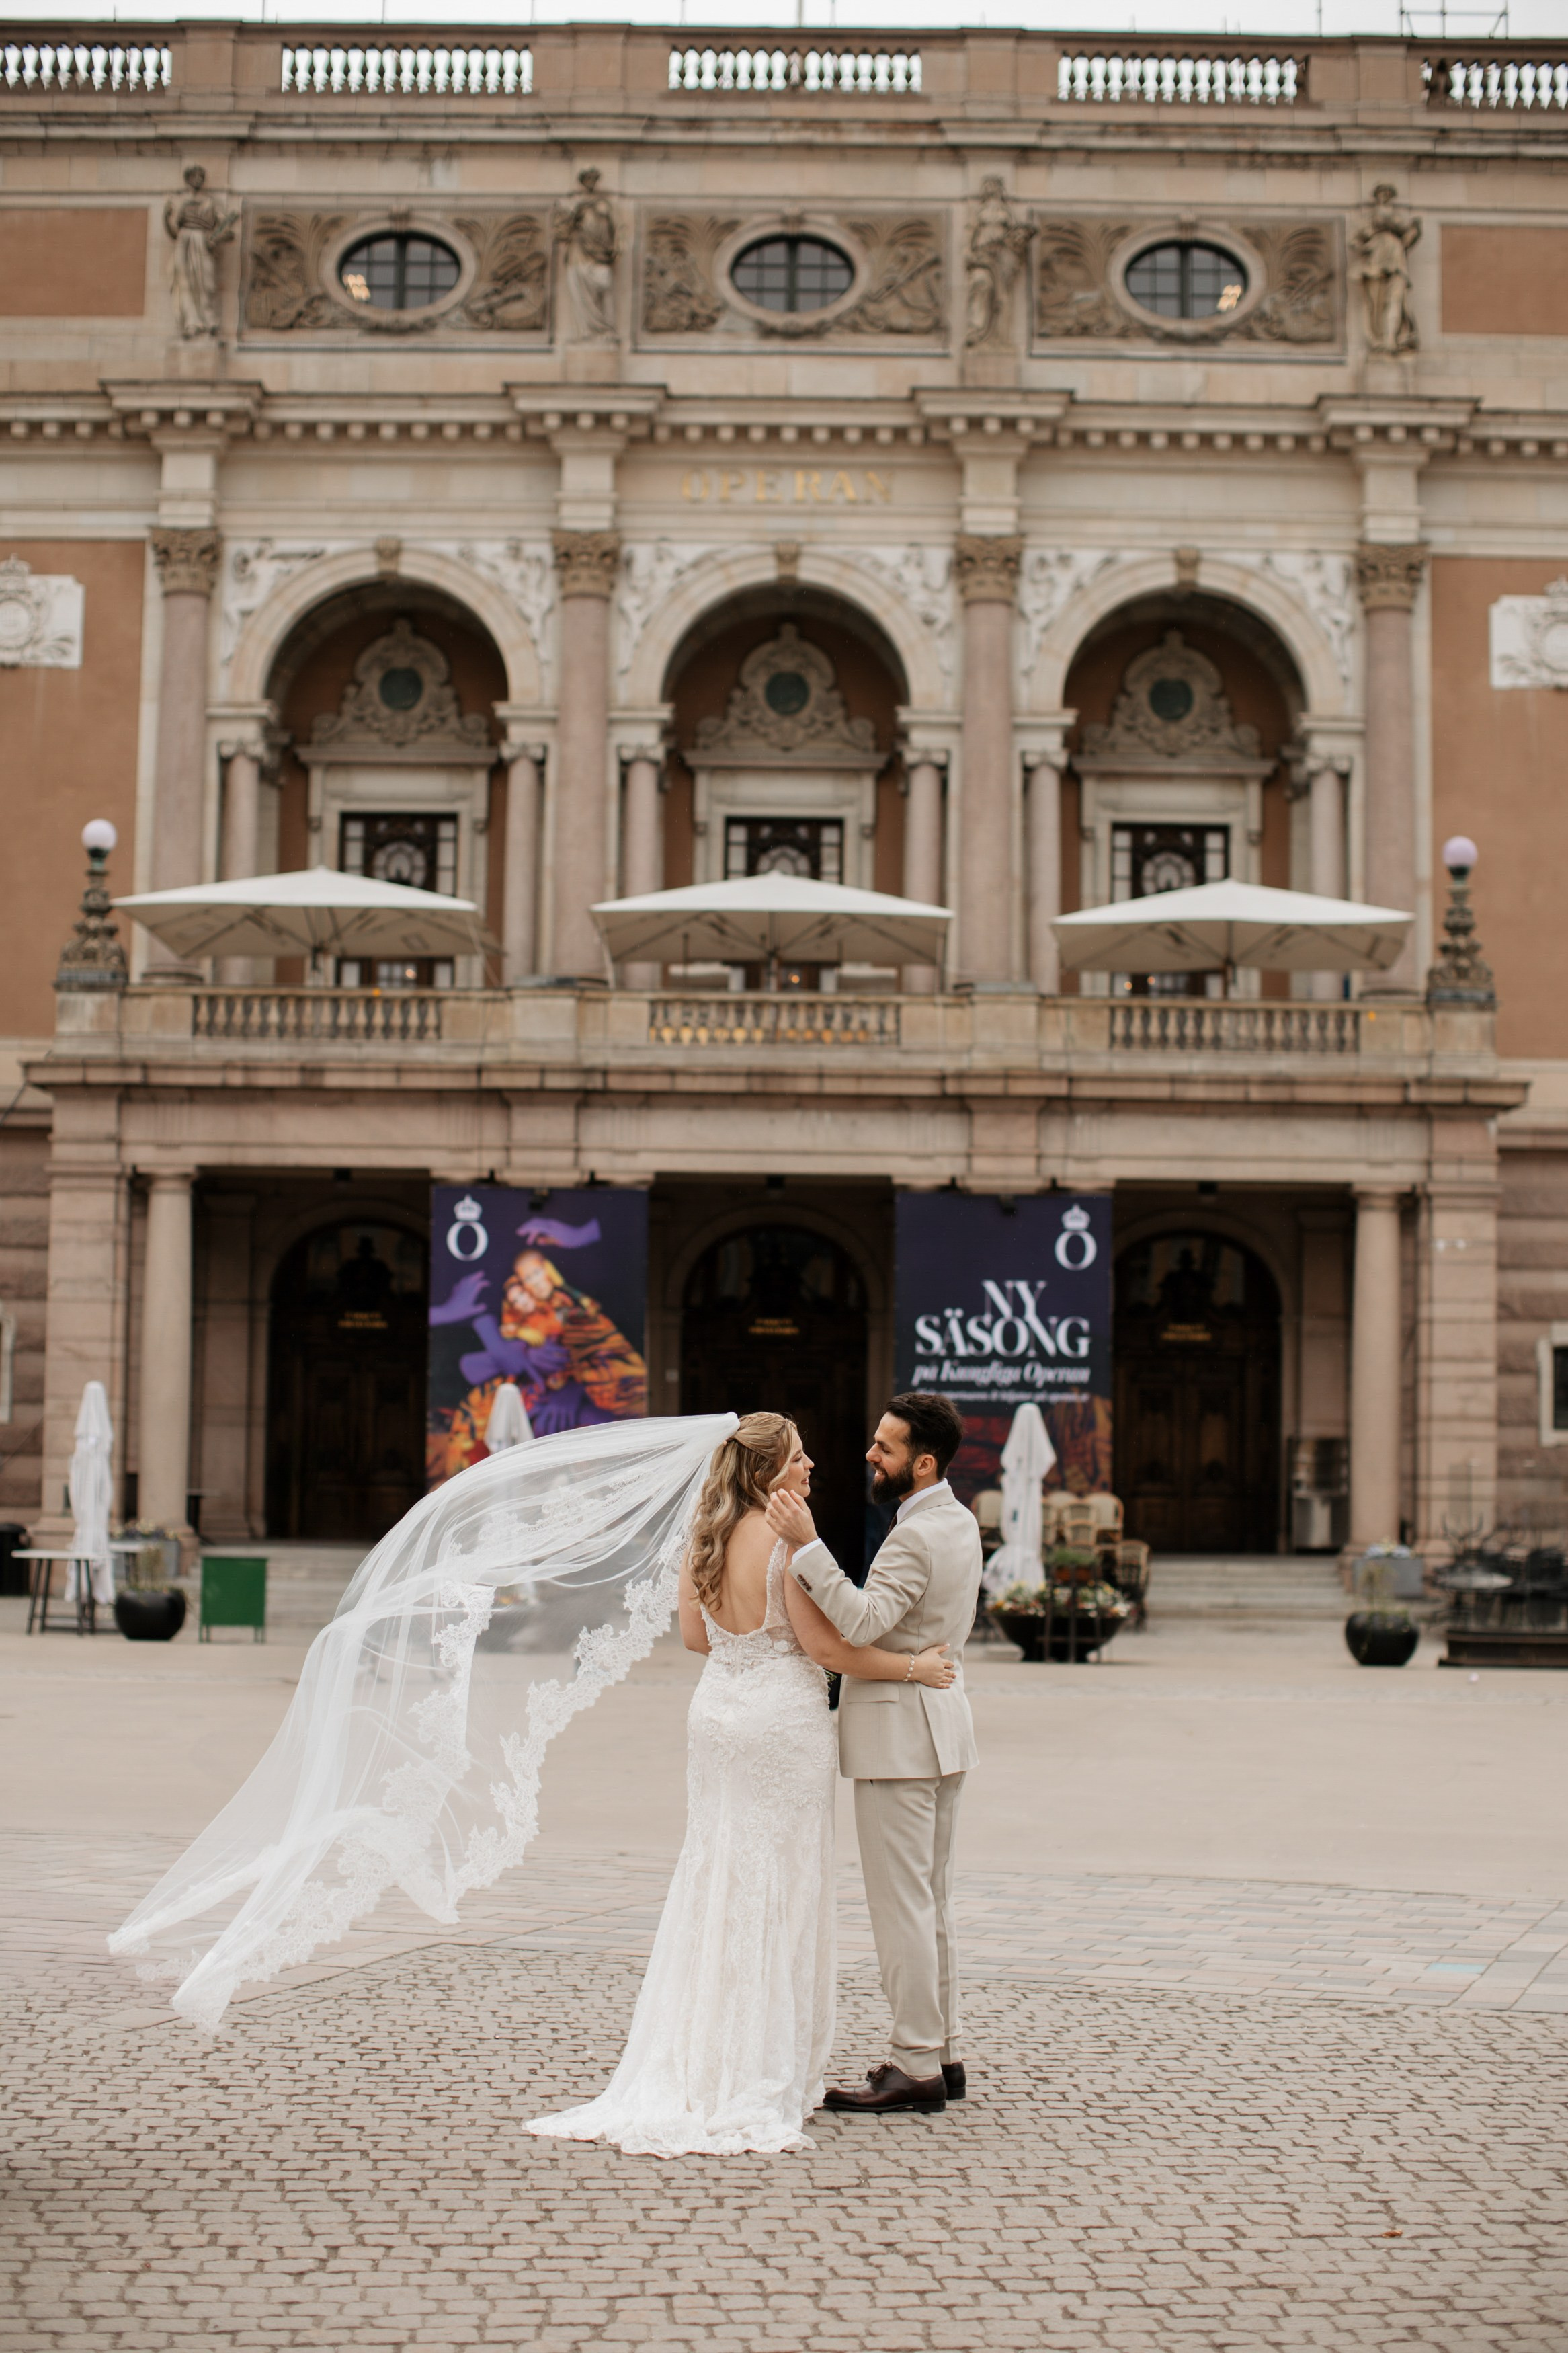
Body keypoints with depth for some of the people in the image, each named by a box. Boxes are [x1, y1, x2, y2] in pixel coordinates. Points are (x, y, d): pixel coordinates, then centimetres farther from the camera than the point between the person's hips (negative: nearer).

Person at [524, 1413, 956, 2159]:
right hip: (784, 1718, -7)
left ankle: (690, 2066, 15)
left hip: (716, 1714, 7)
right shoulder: (787, 1539, -17)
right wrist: (912, 1666, -7)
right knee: (779, 1889, 2)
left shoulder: (702, 1538, 4)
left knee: (711, 1882, 13)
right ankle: (761, 2075, 6)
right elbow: (826, 1646, -16)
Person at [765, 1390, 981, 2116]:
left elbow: (860, 1625, -32)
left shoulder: (916, 1538, -21)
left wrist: (807, 1547, -35)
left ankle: (915, 2069, -1)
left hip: (897, 1729, -10)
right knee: (931, 1900, 15)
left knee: (901, 1903, -5)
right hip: (942, 1712, 10)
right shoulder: (959, 1521, 12)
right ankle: (942, 2051, 21)